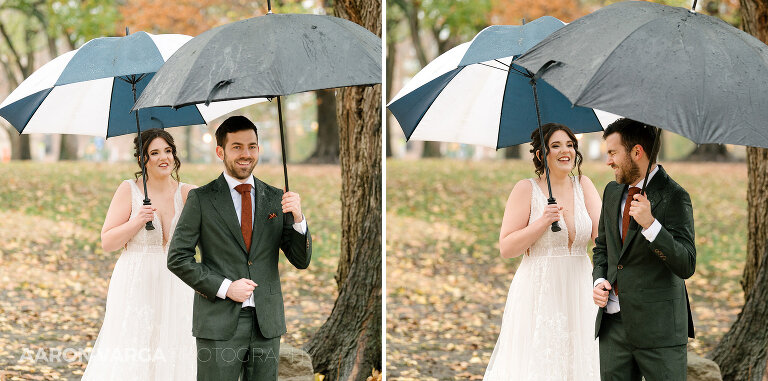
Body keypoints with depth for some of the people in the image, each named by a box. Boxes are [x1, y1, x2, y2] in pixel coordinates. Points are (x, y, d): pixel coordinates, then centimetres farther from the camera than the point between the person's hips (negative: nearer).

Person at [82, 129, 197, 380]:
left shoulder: (186, 193, 6)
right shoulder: (129, 190, -1)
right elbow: (107, 242, -2)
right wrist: (137, 222, -16)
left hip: (174, 290, 3)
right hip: (135, 287, -3)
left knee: (169, 360, 2)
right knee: (130, 361, -6)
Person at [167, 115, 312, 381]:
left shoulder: (276, 199, 9)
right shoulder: (201, 199, 0)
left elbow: (301, 261, 7)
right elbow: (177, 258, -2)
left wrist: (298, 217, -11)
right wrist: (225, 287, -11)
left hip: (267, 325, 3)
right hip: (219, 325, -3)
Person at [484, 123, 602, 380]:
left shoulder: (583, 185, 7)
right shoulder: (527, 189, -4)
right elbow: (506, 248, -7)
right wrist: (542, 223, -17)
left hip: (578, 294, 4)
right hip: (539, 293, -4)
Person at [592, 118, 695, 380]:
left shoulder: (674, 196, -10)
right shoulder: (613, 191, 12)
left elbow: (686, 266, -16)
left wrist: (650, 223, -27)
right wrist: (599, 280, 4)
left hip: (659, 327, -6)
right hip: (614, 324, 6)